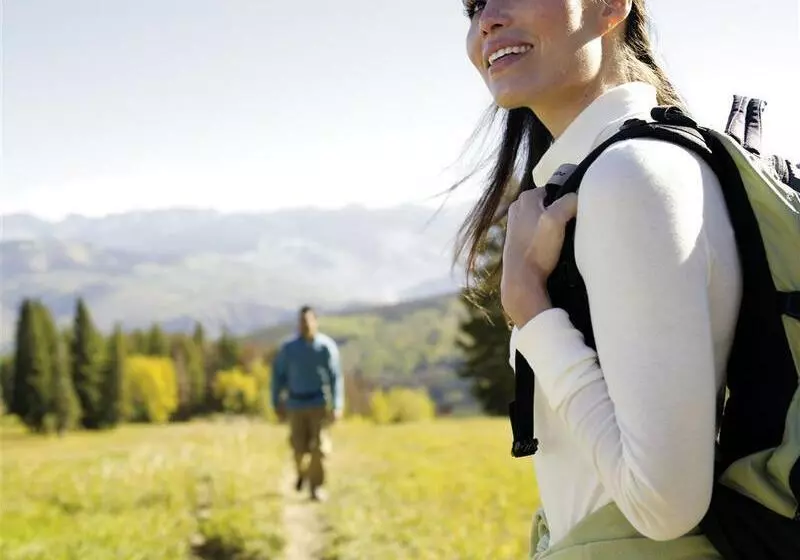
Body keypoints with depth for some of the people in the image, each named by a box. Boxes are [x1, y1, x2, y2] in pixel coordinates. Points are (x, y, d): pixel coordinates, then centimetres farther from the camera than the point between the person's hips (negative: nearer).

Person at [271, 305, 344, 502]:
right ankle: (301, 471, 32)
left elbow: (335, 376, -9)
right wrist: (277, 403, 4)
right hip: (296, 404, 1)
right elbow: (278, 373, 5)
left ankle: (316, 487, 3)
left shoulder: (327, 346, -10)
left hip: (319, 403, -1)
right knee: (299, 447, -1)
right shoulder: (289, 347, -6)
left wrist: (337, 406, -15)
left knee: (319, 447, -9)